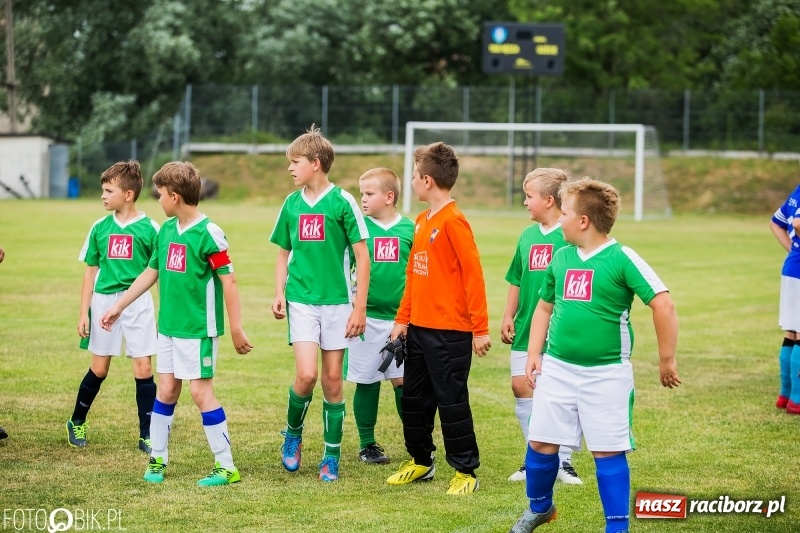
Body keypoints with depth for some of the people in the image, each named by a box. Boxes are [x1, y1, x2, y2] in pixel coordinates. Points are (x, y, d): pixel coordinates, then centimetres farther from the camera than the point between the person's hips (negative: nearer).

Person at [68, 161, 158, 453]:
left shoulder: (149, 229, -4)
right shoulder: (100, 228, 4)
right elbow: (91, 271, 9)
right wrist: (84, 312, 5)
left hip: (138, 302, -2)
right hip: (103, 300, 2)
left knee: (143, 368, -3)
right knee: (99, 368, 9)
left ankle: (146, 435, 6)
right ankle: (76, 423, 28)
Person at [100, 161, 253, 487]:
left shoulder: (208, 233, -15)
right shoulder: (167, 230, 7)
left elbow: (228, 280, -14)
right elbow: (151, 272, 18)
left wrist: (236, 329, -15)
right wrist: (118, 306, 20)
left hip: (199, 328, -7)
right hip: (168, 326, 7)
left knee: (200, 391, -6)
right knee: (166, 390, 11)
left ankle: (227, 466, 0)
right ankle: (157, 459, 21)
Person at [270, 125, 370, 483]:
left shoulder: (342, 202, -7)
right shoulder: (291, 203, 6)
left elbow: (362, 256, -5)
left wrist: (360, 308, -8)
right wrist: (279, 293, 2)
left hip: (336, 302, -2)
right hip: (301, 301, 2)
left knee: (332, 379, 3)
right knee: (306, 374, -13)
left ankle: (332, 455, 14)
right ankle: (293, 434, 12)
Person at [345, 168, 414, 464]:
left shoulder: (409, 230, 0)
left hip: (401, 318, 0)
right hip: (367, 318, 0)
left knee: (403, 380, 2)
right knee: (367, 383, 6)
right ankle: (367, 444, 17)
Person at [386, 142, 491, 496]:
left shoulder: (453, 222, -15)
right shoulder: (422, 221, 11)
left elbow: (473, 276, -17)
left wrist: (480, 329, -18)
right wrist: (402, 319, 16)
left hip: (450, 331, -9)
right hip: (419, 328, 9)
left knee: (451, 402, -2)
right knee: (414, 398, 15)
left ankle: (465, 471, 7)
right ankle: (420, 462, 28)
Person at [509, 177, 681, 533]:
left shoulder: (622, 259, -13)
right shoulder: (561, 258, 7)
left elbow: (663, 305, -15)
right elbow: (545, 306, 21)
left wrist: (667, 360, -12)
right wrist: (534, 354, 12)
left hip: (606, 374, -5)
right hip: (557, 369, 5)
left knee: (608, 451, -1)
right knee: (541, 442, 9)